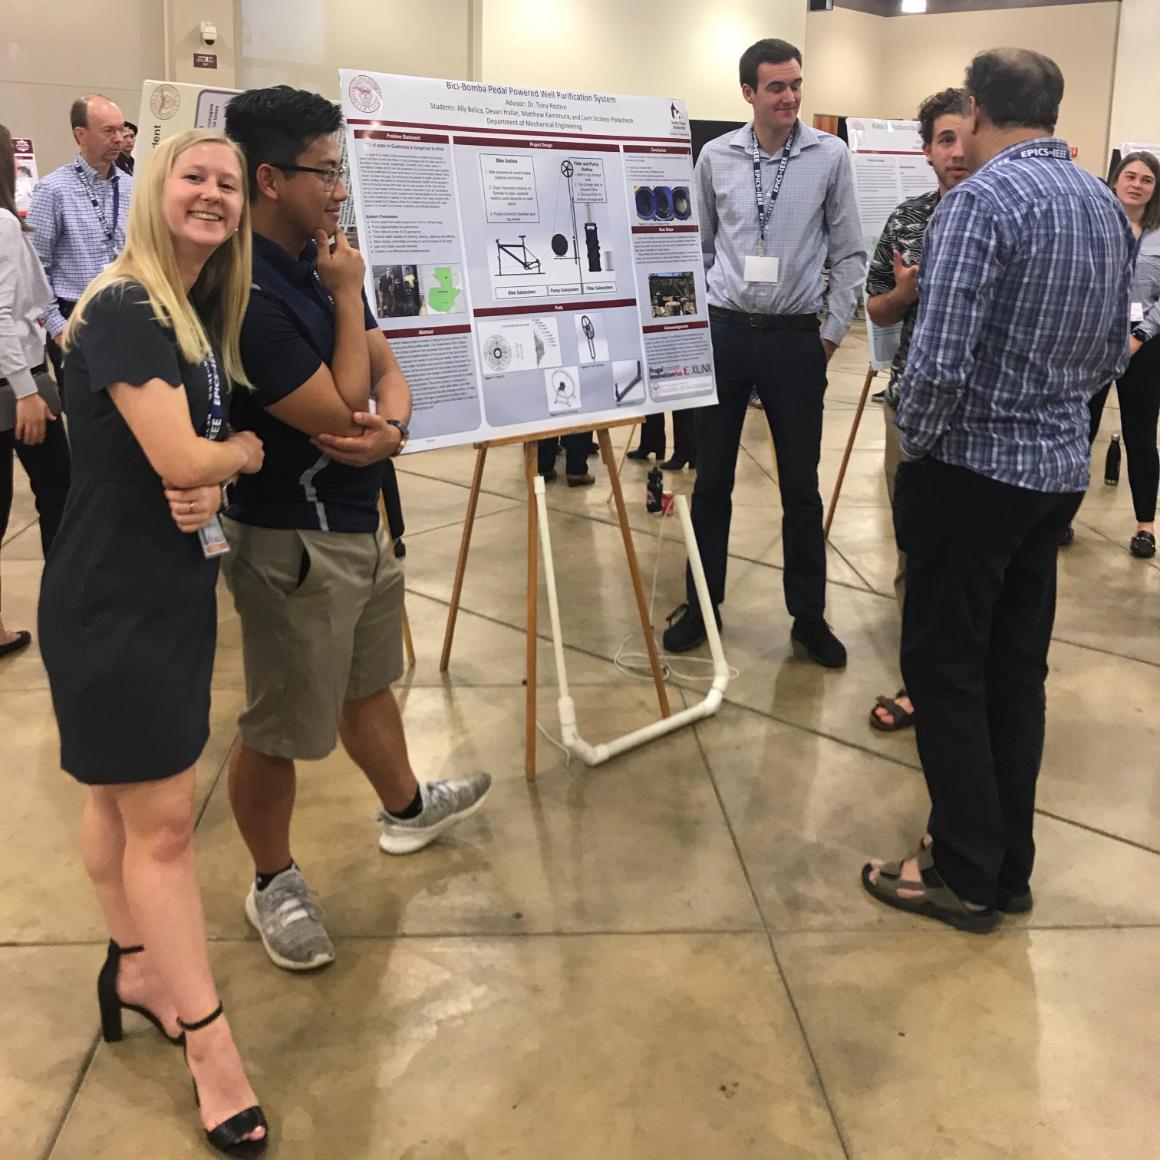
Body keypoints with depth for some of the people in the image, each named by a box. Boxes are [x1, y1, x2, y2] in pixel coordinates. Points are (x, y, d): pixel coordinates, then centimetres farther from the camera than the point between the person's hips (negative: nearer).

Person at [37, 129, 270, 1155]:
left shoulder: (202, 315, 10)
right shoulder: (124, 311, -18)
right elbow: (179, 459, -24)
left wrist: (212, 482, -13)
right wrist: (245, 452, -4)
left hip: (172, 589, 9)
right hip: (112, 601, -8)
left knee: (122, 795, 21)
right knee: (163, 816, -1)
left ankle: (136, 966, 37)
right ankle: (208, 1043, 10)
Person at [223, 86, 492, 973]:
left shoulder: (318, 263, 3)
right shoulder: (245, 293, -25)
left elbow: (388, 369, 7)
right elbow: (341, 416, -23)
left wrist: (392, 426, -15)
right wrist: (347, 297, -16)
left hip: (359, 520, 9)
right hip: (292, 541, -9)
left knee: (368, 682, 27)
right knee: (282, 726, 8)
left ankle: (407, 808, 49)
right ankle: (273, 883, 28)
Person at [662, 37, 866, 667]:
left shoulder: (830, 156, -2)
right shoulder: (715, 156, 2)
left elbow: (849, 253, 2)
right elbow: (697, 246, 11)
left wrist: (833, 332, -1)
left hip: (795, 337, -1)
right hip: (723, 331, 1)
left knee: (800, 485, 5)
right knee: (712, 478, 8)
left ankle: (808, 616, 18)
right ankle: (701, 603, 22)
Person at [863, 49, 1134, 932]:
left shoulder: (982, 200, -16)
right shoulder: (1108, 206, 10)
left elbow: (939, 363, -23)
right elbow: (1113, 357, 16)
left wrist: (914, 442, -7)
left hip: (975, 468, -8)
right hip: (1060, 468, 8)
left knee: (945, 671, 4)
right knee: (1017, 669, 14)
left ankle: (967, 875, 13)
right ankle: (1009, 865, 25)